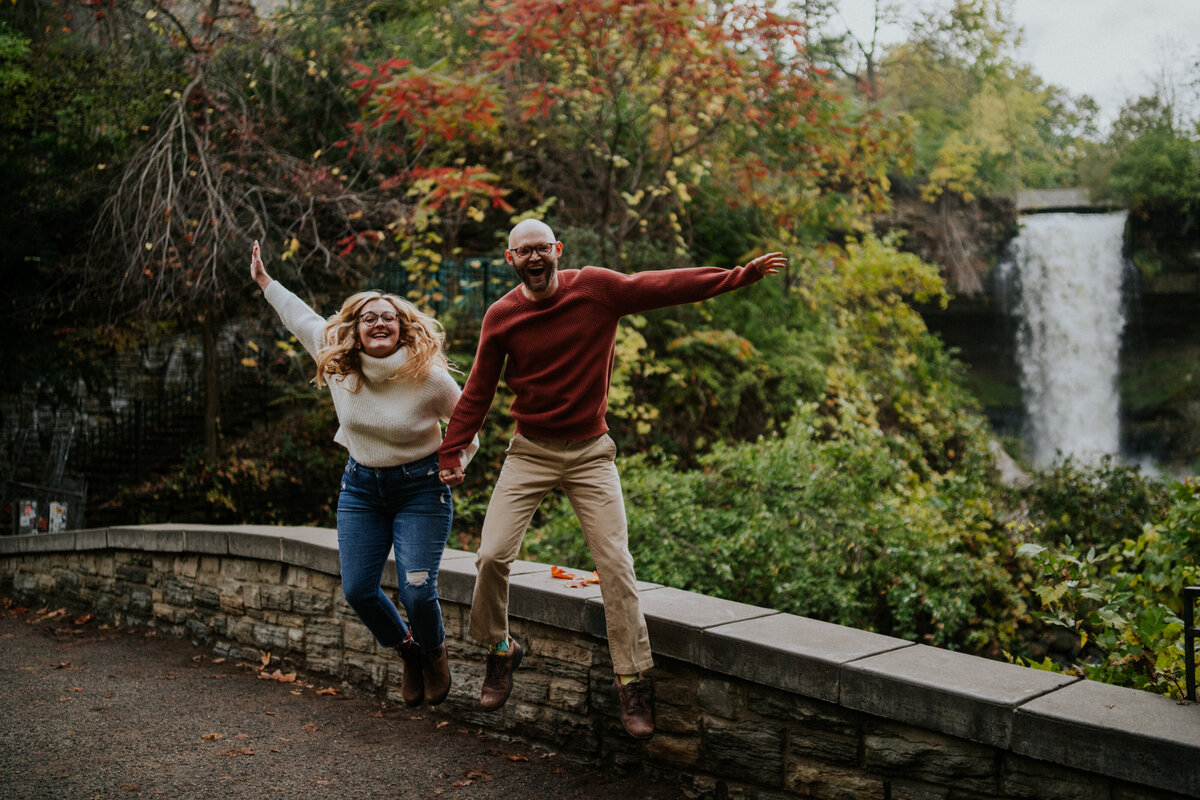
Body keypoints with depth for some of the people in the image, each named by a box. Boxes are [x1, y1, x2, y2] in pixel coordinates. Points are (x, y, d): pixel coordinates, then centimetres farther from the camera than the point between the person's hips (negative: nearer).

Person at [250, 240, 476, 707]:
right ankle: (406, 651, 28)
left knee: (416, 591, -13)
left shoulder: (428, 377, -17)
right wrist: (265, 282, 19)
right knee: (357, 590, 0)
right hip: (361, 486, 4)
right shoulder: (337, 363, -6)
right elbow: (303, 319, 12)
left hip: (419, 488, -4)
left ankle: (434, 652, 21)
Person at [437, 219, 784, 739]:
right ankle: (499, 649, 19)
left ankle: (632, 679, 3)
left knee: (615, 564, -7)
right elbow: (477, 392, 5)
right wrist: (451, 453, 1)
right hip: (529, 452, 1)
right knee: (492, 555, -8)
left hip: (590, 452, -1)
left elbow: (668, 286, -5)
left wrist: (741, 275, -10)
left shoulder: (598, 288, -5)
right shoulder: (501, 316, -2)